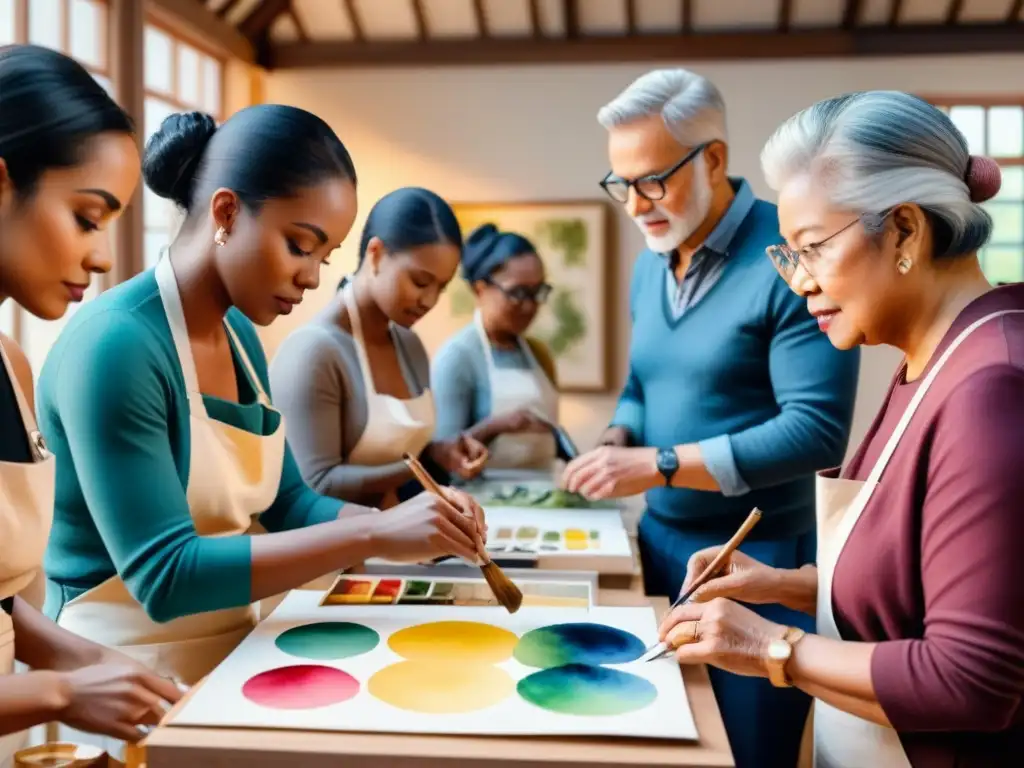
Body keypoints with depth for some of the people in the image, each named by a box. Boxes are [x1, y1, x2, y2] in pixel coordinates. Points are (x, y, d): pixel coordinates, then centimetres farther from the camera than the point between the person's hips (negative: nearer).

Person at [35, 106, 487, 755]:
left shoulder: (239, 334, 4)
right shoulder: (115, 344, -20)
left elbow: (286, 504, 10)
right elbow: (164, 576, -25)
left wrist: (397, 524, -7)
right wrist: (373, 535, -27)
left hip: (225, 650, 7)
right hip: (131, 675, -7)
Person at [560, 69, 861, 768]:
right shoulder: (650, 265, 7)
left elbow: (818, 430, -23)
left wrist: (660, 465, -24)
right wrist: (617, 441, -4)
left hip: (759, 556, -7)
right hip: (659, 540, 7)